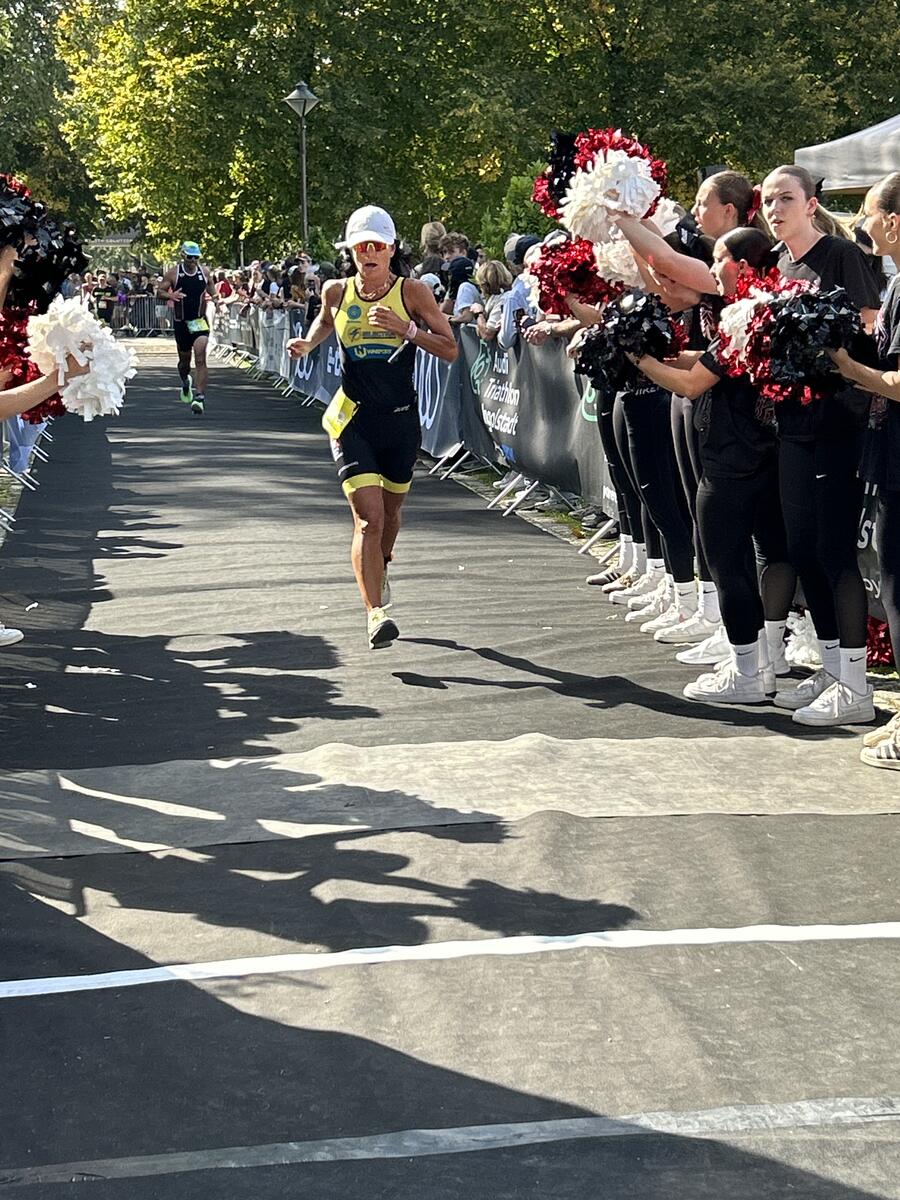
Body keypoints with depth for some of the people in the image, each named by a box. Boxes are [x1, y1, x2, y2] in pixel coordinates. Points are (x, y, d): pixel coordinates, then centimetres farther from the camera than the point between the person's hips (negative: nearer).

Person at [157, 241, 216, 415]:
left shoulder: (204, 272, 2)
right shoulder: (173, 273, -4)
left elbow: (211, 289, 19)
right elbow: (159, 292, -1)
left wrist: (214, 297, -2)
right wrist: (170, 295, -23)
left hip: (200, 320, 0)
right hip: (181, 322, 0)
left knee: (200, 359, -17)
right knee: (184, 360, 15)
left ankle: (199, 397, -21)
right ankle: (185, 383, 48)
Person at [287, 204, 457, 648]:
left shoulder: (413, 292, -6)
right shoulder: (336, 292, 0)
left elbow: (450, 350, -8)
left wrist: (406, 329, -20)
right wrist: (307, 342, 5)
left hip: (401, 418, 1)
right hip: (354, 419, -1)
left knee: (390, 510, 20)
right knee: (369, 517, -16)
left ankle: (380, 568, 51)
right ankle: (375, 612, -19)